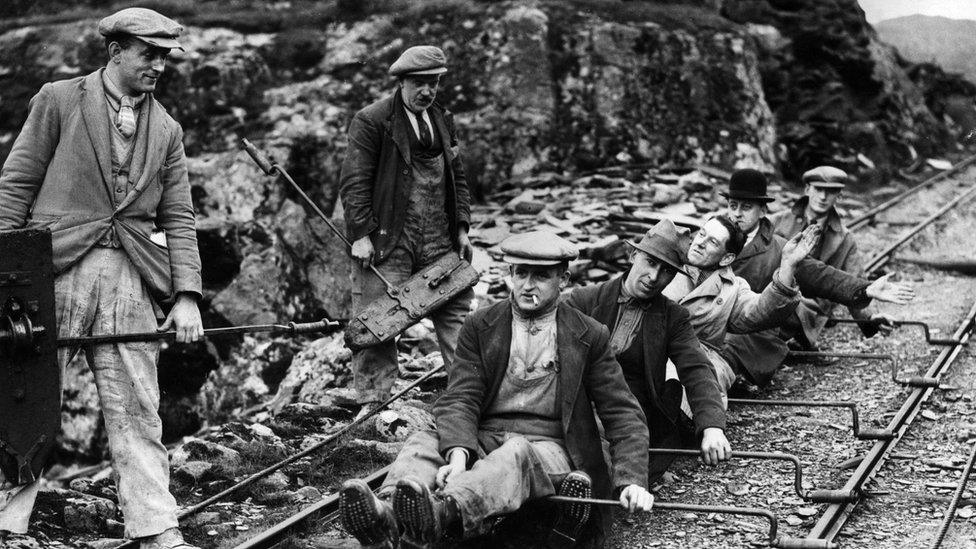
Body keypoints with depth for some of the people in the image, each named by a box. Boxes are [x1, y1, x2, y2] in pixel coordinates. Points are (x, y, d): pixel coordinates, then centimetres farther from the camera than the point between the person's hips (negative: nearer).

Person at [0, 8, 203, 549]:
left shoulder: (167, 130, 14)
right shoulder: (58, 99, 5)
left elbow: (179, 219, 11)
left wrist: (186, 295, -1)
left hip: (129, 280, 3)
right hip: (53, 269, -2)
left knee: (136, 411, 2)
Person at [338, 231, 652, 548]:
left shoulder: (589, 337, 6)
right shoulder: (480, 327, 9)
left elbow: (623, 414, 5)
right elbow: (459, 399, -2)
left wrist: (631, 482, -13)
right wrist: (458, 455, -25)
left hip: (549, 451, -2)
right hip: (482, 442, 3)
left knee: (515, 454, -37)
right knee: (423, 442, -27)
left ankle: (442, 512, -67)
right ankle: (385, 515, -58)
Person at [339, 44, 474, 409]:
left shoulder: (443, 122, 16)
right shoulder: (371, 121, -5)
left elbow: (457, 178, 20)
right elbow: (354, 181, -9)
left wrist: (462, 229, 11)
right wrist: (360, 233, -15)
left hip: (441, 241, 6)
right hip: (386, 241, -5)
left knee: (458, 312, 6)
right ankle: (372, 402, 8)